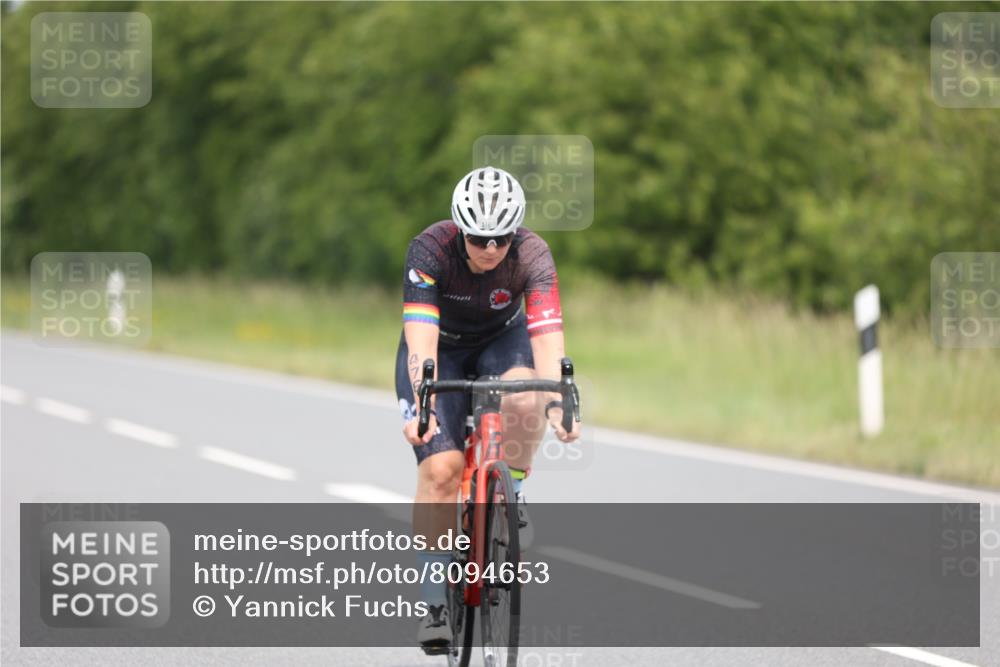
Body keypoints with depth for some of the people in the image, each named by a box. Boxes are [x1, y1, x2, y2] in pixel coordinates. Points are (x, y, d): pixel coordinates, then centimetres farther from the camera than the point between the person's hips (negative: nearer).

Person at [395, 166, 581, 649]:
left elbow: (547, 338, -38)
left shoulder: (532, 255, -28)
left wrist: (557, 402, -54)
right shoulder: (430, 250, -31)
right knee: (440, 468, -19)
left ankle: (509, 495, -7)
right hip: (440, 350, -1)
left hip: (501, 342, 1)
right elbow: (421, 340, -40)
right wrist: (420, 405, -54)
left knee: (524, 399, -35)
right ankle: (435, 600, -9)